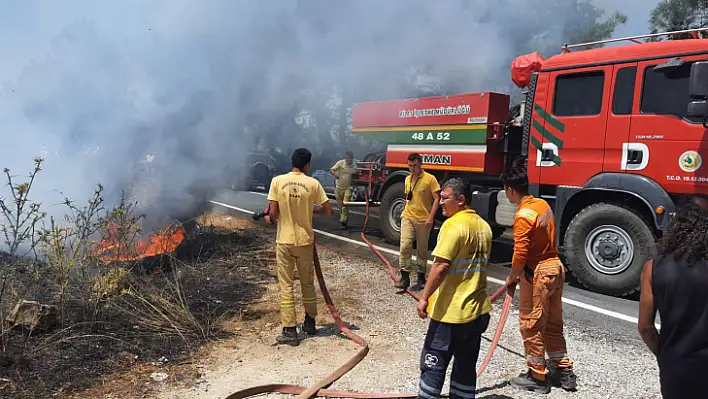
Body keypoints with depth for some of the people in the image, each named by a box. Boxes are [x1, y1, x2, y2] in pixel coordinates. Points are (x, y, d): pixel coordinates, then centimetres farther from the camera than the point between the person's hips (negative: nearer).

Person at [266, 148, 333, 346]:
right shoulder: (313, 183, -6)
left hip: (284, 240, -1)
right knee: (308, 283, 17)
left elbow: (273, 213, -11)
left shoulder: (277, 181, -8)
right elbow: (328, 210, -4)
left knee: (286, 286, 5)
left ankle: (290, 331, 5)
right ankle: (310, 322, 31)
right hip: (305, 241, 1)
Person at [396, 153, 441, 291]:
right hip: (407, 217, 3)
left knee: (422, 250, 9)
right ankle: (405, 276, -5)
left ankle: (421, 277, 23)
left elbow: (437, 199, -8)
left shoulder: (430, 179, -7)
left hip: (423, 220, -3)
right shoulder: (407, 179, 9)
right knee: (405, 245, -11)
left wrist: (431, 217, -15)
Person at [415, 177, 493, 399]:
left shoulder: (454, 224, -16)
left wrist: (424, 297, -14)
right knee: (466, 366, 16)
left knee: (433, 365, 3)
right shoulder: (484, 226, 10)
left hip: (451, 311, -8)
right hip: (478, 310, 8)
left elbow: (441, 266, -21)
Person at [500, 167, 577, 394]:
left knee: (531, 325, 5)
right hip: (555, 267, 9)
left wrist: (512, 279, -7)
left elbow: (520, 255, -22)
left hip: (538, 273, -9)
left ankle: (538, 377, 16)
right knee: (553, 324, 19)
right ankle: (564, 371, 28)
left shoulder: (524, 215, -21)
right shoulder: (543, 205, 6)